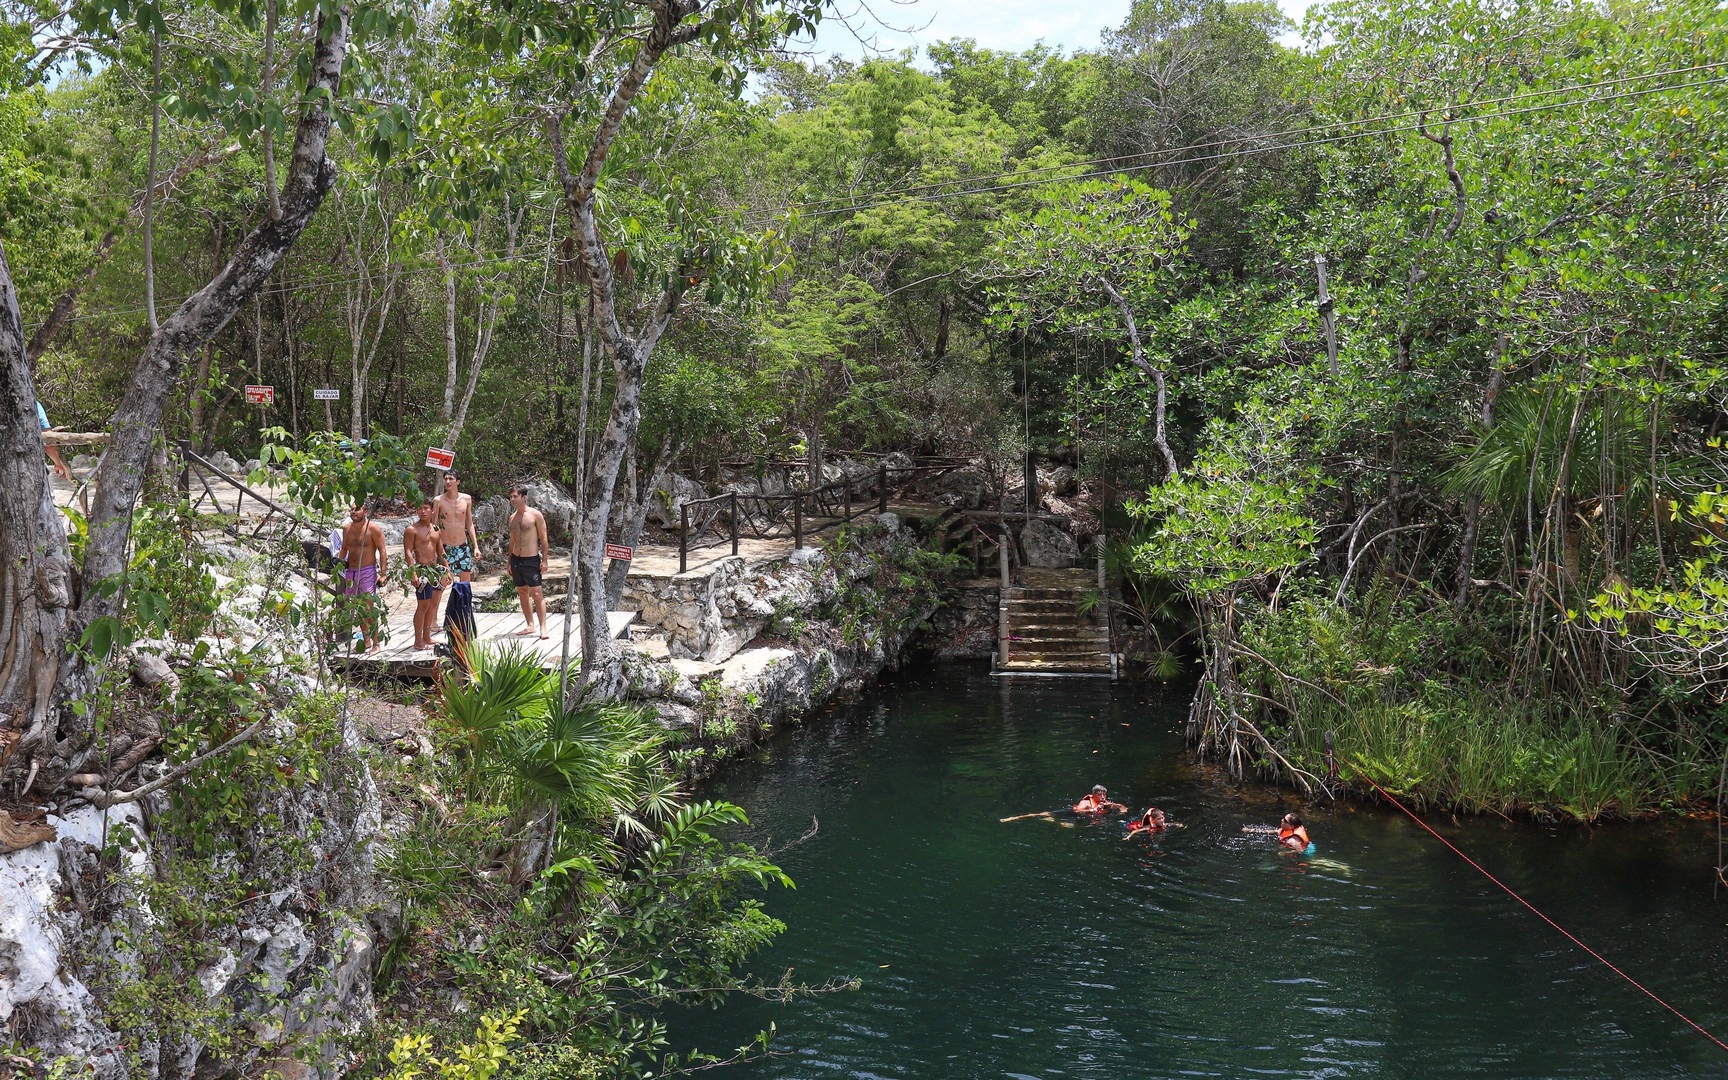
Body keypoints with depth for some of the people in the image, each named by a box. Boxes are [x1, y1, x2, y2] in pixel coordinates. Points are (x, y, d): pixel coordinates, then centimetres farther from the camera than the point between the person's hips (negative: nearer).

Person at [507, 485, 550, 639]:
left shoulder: (535, 515, -7)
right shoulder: (513, 517, 10)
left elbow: (543, 538, -7)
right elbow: (512, 540, 17)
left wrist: (544, 560, -11)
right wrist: (510, 562, 15)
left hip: (531, 560, -6)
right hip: (516, 559, 6)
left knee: (537, 594, -8)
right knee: (522, 593, 9)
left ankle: (543, 628, -7)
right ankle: (530, 625, 17)